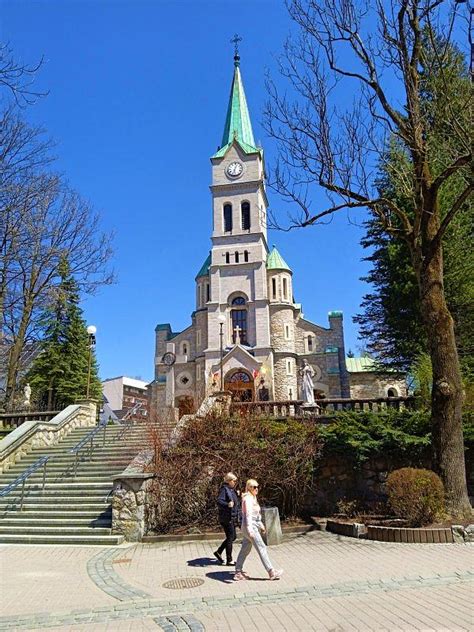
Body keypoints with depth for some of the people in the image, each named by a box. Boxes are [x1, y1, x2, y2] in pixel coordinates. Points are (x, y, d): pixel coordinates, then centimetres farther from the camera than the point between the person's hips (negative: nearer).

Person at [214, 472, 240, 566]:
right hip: (226, 518, -9)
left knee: (233, 536, 15)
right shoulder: (224, 489, -15)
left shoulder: (232, 490, 13)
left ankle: (218, 552, 27)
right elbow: (219, 501, -28)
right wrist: (227, 505, -43)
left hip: (232, 518, 10)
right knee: (230, 538, -2)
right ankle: (229, 560, 10)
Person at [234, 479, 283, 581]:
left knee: (245, 550, 12)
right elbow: (248, 514, -26)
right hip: (250, 527, -10)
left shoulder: (253, 498, 15)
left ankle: (238, 573, 18)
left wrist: (261, 525, 29)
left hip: (253, 526, 10)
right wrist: (250, 529, -33)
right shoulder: (247, 499, -16)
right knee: (261, 548, -4)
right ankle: (271, 572, 2)